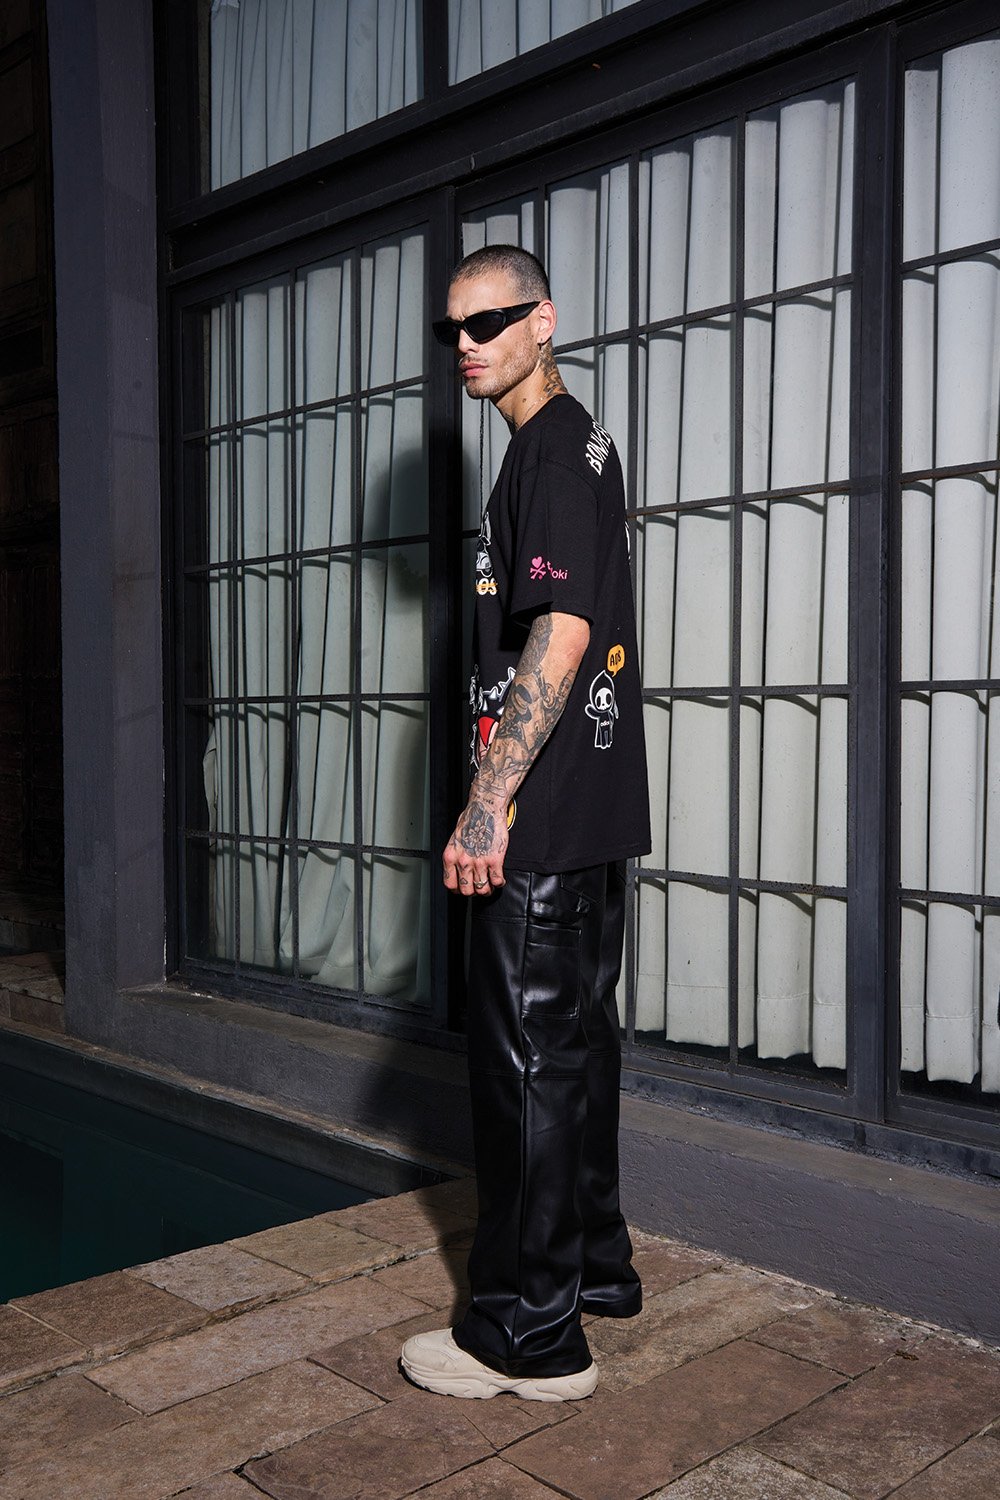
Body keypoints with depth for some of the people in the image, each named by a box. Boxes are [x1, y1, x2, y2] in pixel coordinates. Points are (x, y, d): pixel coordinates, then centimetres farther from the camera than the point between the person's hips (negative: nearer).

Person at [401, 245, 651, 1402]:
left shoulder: (553, 448, -12)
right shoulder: (575, 442, 19)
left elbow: (560, 635, -23)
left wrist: (489, 803, -23)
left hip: (544, 823, -10)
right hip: (589, 809, 10)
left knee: (526, 1057, -3)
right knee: (574, 1044, 16)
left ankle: (529, 1333, 8)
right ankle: (595, 1265, 30)